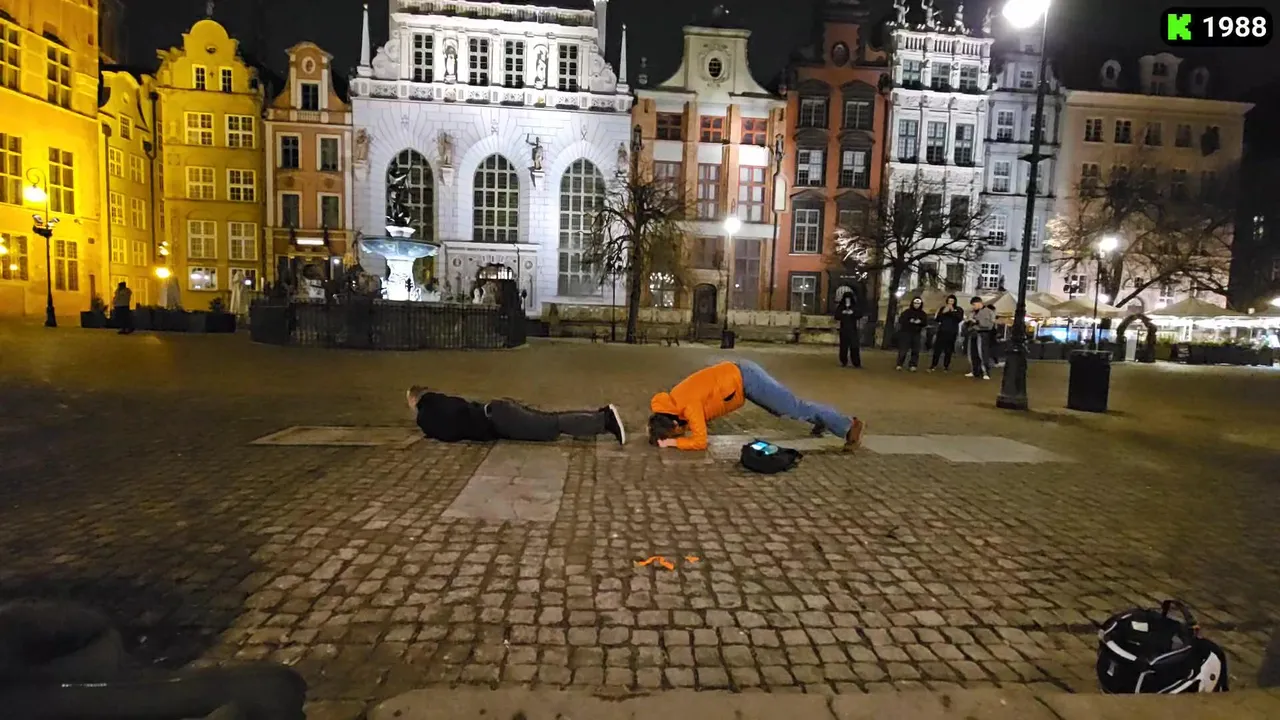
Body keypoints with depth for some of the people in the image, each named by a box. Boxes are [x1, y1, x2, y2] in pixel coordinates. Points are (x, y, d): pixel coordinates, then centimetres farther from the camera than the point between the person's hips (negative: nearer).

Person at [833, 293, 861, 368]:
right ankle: (843, 362, 8)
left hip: (853, 329, -1)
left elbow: (859, 315, -3)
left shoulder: (854, 307, 6)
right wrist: (842, 313, -16)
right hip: (843, 329, 1)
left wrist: (853, 313, -20)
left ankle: (857, 363, -2)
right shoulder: (840, 307, 7)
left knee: (854, 346, -5)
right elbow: (836, 317, 1)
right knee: (843, 346, -1)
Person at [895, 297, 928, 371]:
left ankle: (913, 366, 4)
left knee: (916, 350, 0)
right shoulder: (907, 312, 1)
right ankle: (899, 365, 1)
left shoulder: (922, 314, 11)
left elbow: (925, 322, 3)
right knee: (903, 350, -6)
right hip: (905, 332, -3)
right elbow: (901, 320, -7)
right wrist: (910, 322, -19)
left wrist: (919, 322, -17)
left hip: (916, 334, 3)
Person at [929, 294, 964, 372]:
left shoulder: (958, 309, 5)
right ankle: (933, 366, -1)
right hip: (942, 331, 1)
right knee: (937, 349, -5)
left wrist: (953, 311, -15)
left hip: (952, 333, -1)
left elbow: (959, 319, -10)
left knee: (948, 350, 2)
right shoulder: (942, 308, 9)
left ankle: (946, 366, 9)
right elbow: (937, 319, 3)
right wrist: (943, 312, -11)